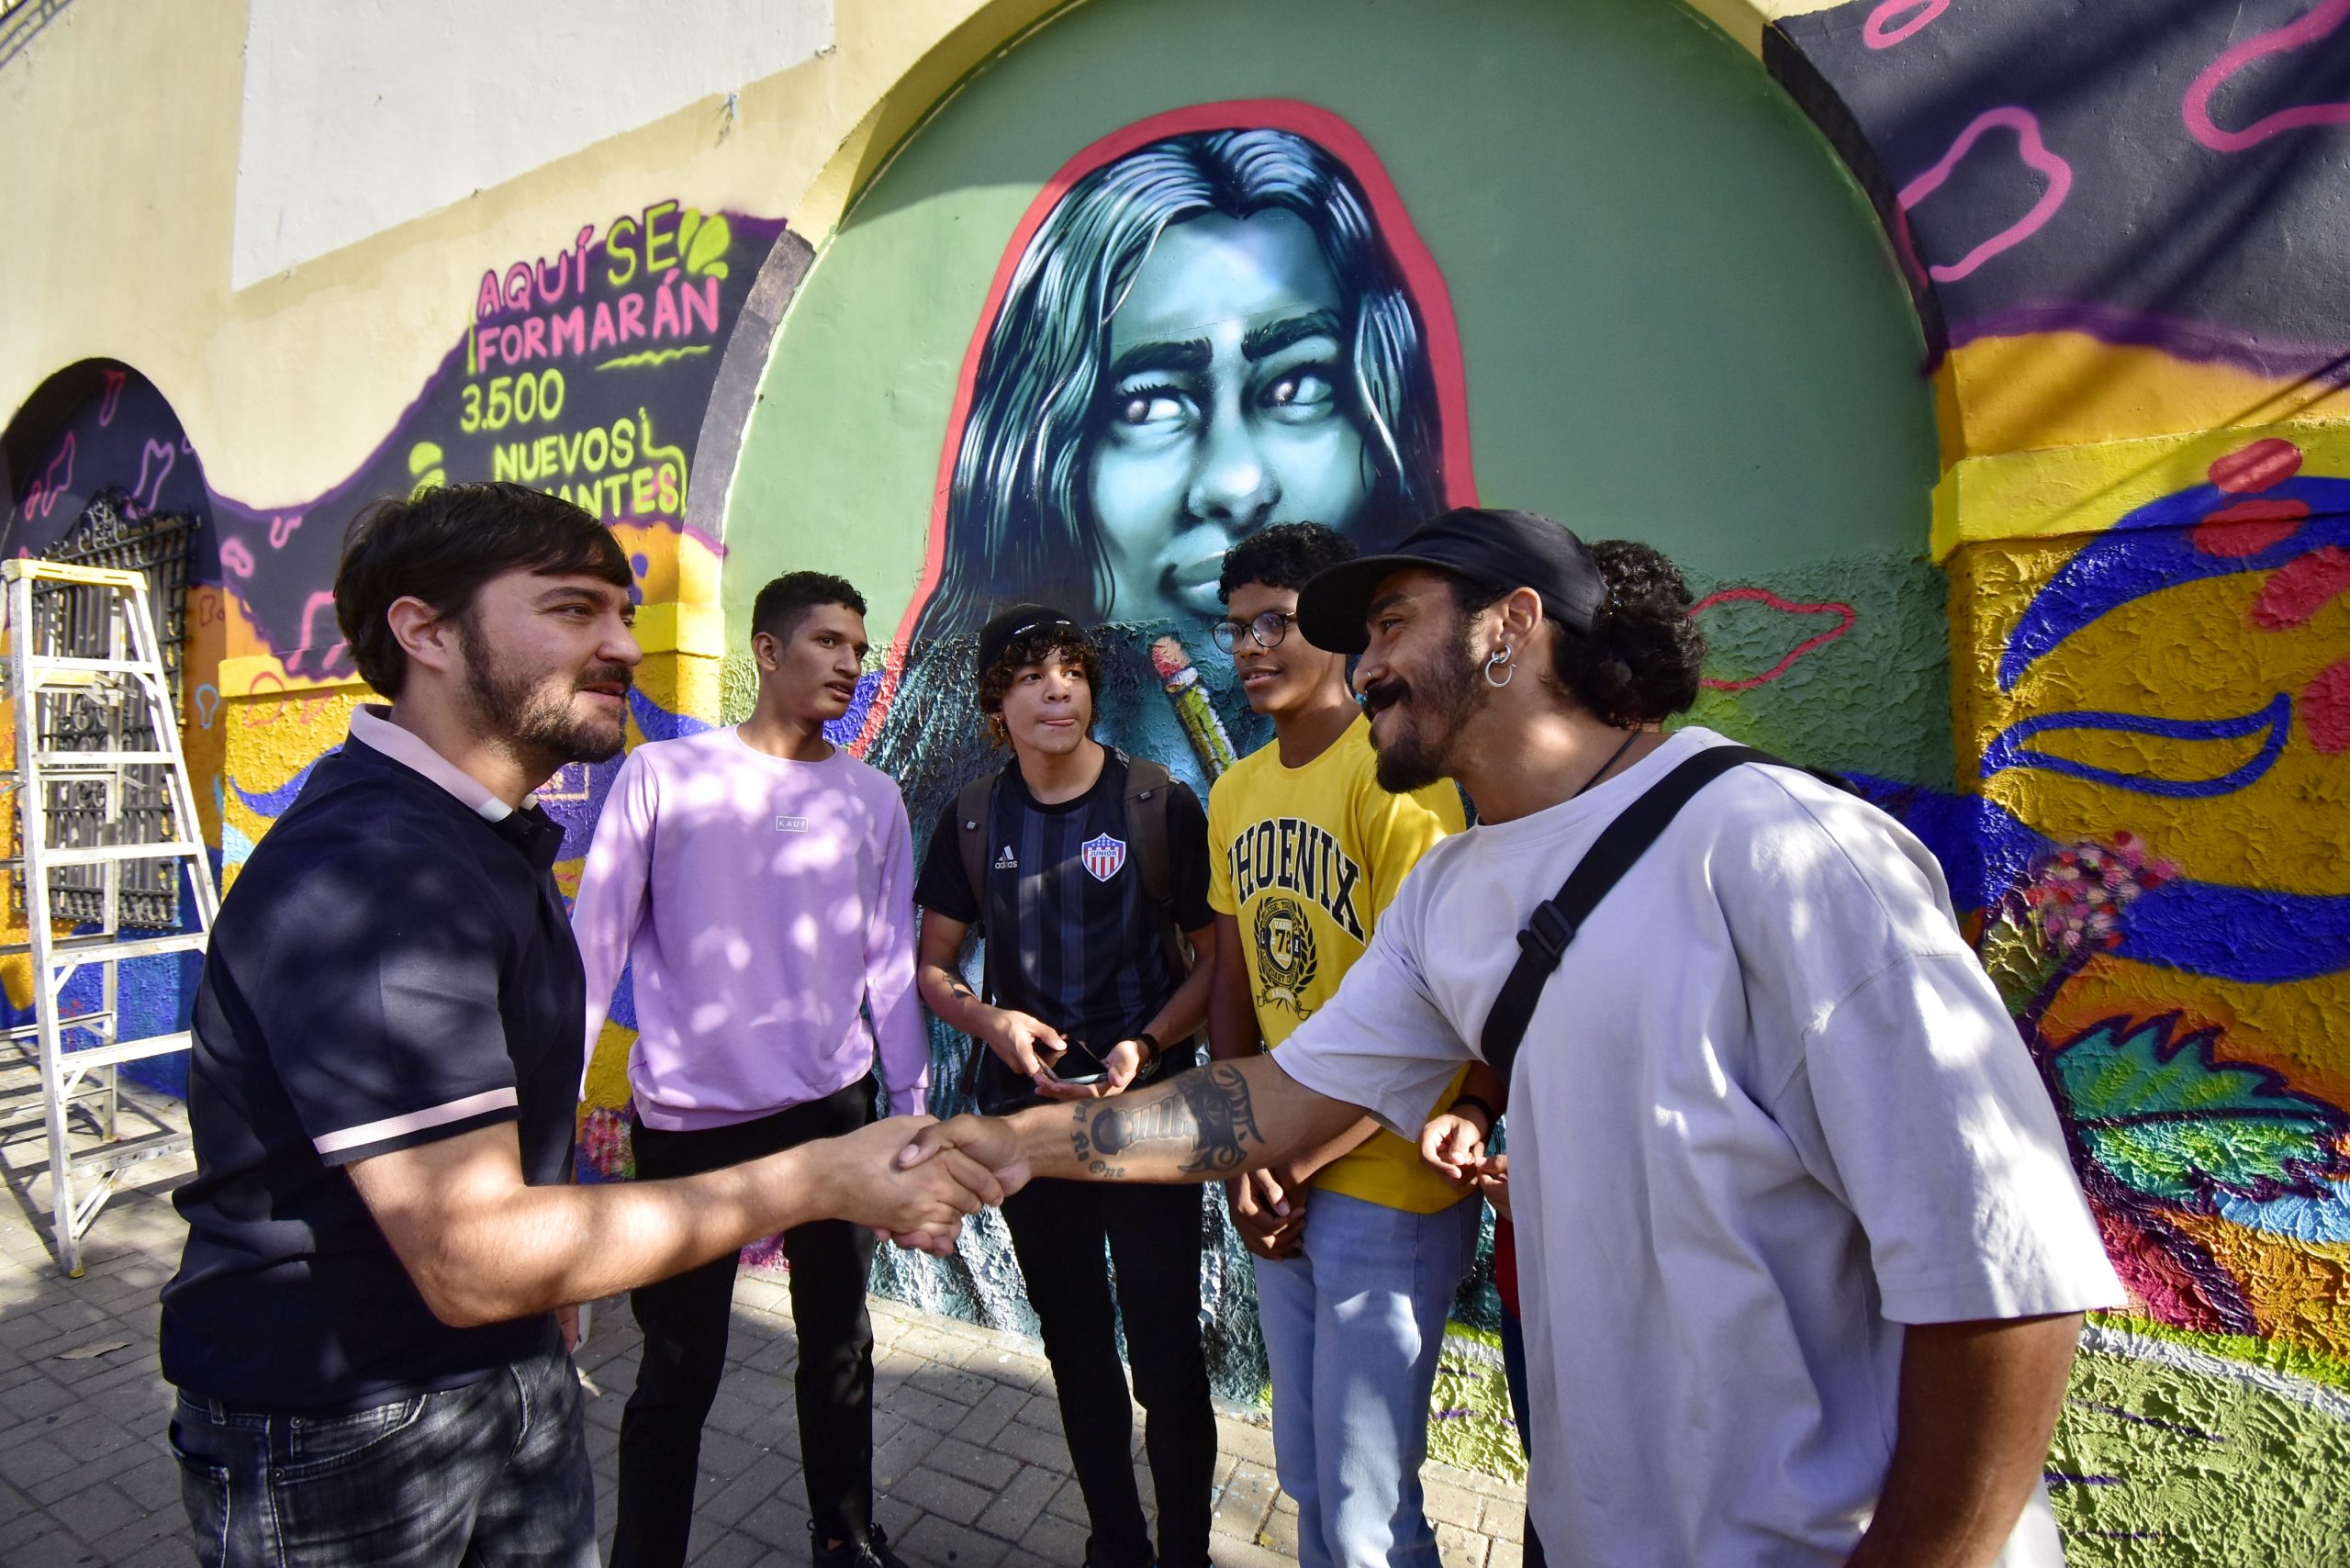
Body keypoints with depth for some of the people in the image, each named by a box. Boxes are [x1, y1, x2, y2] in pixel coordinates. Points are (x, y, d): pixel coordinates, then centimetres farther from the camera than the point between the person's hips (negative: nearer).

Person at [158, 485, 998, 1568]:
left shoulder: (495, 838, 5)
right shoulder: (361, 875, -28)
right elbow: (472, 1256, -30)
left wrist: (550, 1295, 13)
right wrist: (819, 1181, -27)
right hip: (338, 1431, -8)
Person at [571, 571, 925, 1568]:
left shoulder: (872, 800, 3)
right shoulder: (662, 774, -4)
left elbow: (890, 969, 6)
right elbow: (595, 943, -3)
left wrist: (911, 1111, 7)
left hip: (835, 1111, 3)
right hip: (688, 1122, -2)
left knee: (840, 1351, 17)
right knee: (677, 1375, 11)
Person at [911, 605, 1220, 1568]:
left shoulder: (1161, 805, -8)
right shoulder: (974, 821, 1)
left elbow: (1216, 956, -4)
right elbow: (931, 965, 7)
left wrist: (1145, 1046, -18)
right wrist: (990, 1022, -12)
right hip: (1025, 1107, 3)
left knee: (1166, 1355, 4)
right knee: (1075, 1348, 19)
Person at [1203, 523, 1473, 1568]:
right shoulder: (1236, 791, 7)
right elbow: (1233, 982, 9)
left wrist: (1297, 1162, -10)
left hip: (1383, 1185, -7)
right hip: (1278, 1180, 7)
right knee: (1304, 1480, 23)